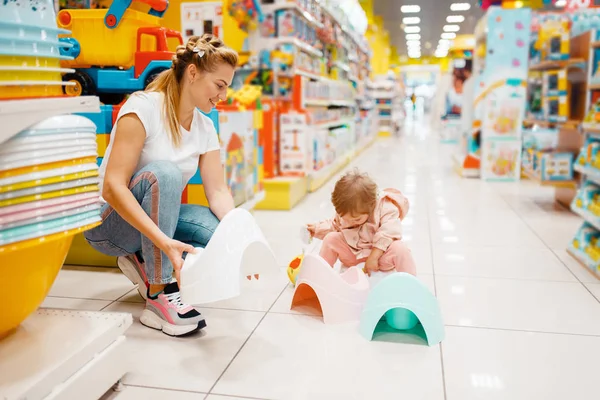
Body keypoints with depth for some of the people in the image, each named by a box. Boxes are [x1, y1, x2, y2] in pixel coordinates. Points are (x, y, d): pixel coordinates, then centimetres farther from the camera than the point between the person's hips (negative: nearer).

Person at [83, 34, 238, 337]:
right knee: (164, 173, -35)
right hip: (108, 221, -5)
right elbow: (112, 187, -29)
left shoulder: (205, 127, 0)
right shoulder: (144, 107, -20)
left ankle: (144, 262, 2)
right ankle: (160, 298, -27)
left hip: (154, 218, 5)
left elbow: (218, 191, -7)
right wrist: (164, 241, -41)